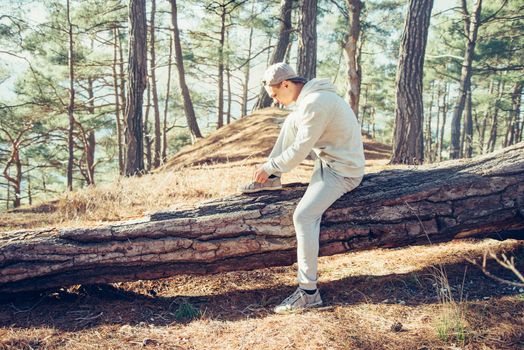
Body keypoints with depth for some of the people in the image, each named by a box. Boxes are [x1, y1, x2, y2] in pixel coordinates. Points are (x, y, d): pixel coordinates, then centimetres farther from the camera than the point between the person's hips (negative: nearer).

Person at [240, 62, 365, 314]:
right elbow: (296, 133, 19)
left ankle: (308, 293, -16)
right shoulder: (307, 97, 8)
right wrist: (272, 170, 16)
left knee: (303, 216, -22)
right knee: (291, 121, 9)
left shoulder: (315, 104, -25)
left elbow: (299, 150, -23)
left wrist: (269, 166, -8)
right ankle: (272, 180, 12)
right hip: (328, 159, 10)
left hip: (342, 171, -10)